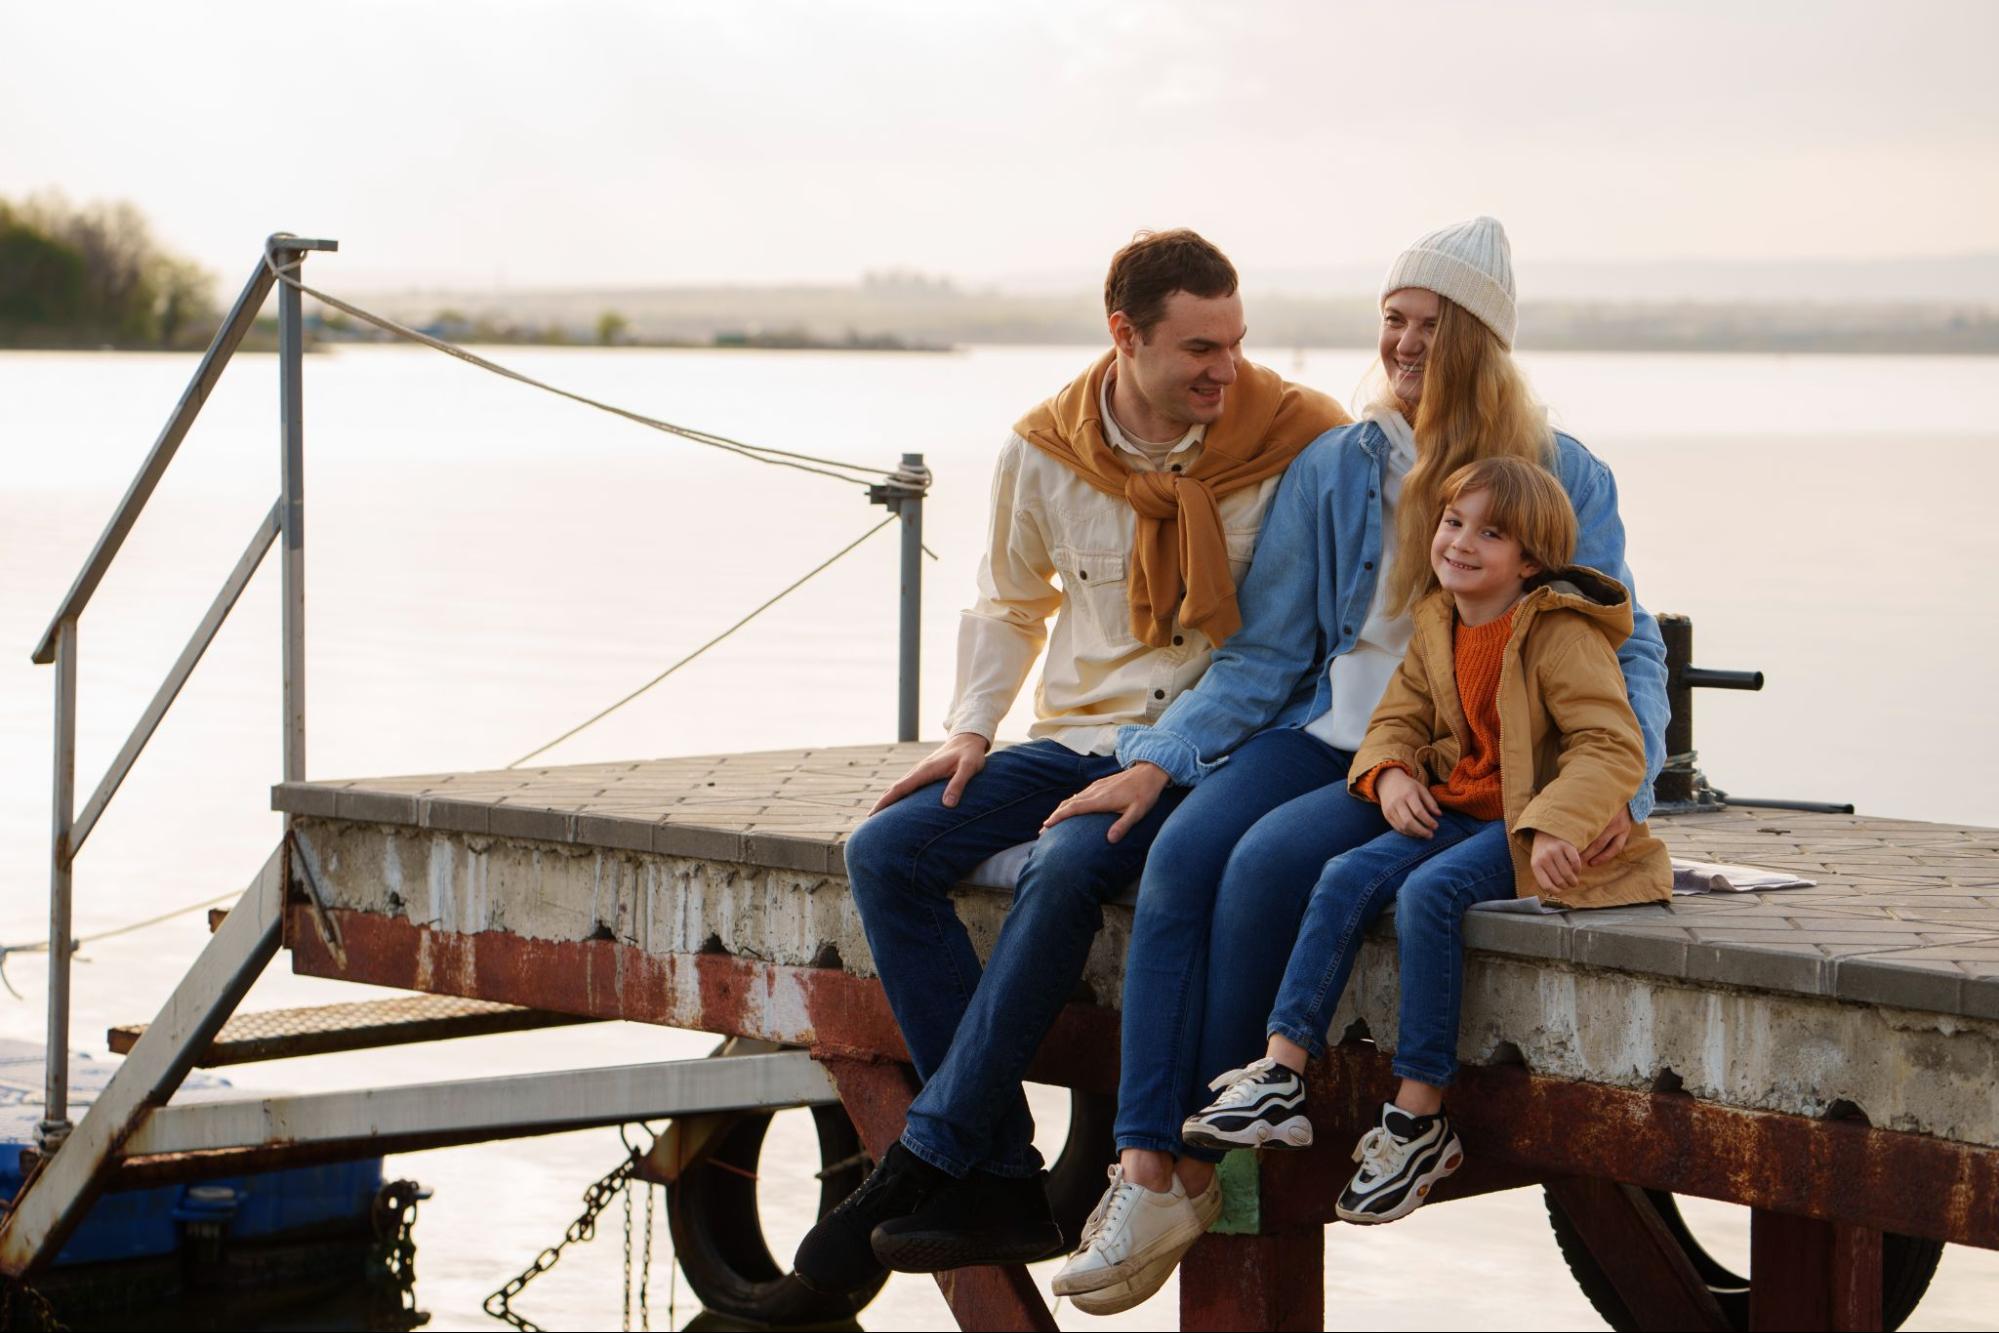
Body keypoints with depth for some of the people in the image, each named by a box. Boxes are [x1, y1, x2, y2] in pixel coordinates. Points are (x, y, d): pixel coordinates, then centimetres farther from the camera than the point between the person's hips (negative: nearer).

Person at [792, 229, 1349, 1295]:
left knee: (1063, 872, -33)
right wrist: (970, 729, 5)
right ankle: (1004, 1181, -22)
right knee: (887, 853, -17)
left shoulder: (1295, 439, -7)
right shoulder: (1044, 452, 3)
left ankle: (924, 1162, -24)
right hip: (1074, 740, 5)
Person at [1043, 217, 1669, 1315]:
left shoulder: (1565, 480, 3)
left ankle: (1200, 1167, -17)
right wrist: (1157, 760, -1)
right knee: (1183, 852, -26)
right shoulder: (1333, 469, 11)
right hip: (1324, 731, 4)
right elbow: (1264, 653, 12)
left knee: (1272, 860, -29)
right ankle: (1144, 1171, -30)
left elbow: (1625, 650, 3)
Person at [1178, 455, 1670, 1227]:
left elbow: (1612, 748, -21)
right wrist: (1389, 773, -8)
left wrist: (1557, 826, -36)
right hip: (1458, 812, 8)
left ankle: (1419, 1120, -24)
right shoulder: (1437, 627, 9)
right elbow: (1399, 718, 15)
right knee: (1347, 879, -14)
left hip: (1532, 827, -7)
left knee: (1428, 892, -30)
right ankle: (1280, 1080, -18)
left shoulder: (1561, 635, -14)